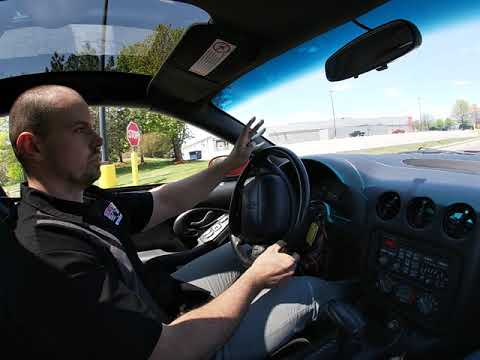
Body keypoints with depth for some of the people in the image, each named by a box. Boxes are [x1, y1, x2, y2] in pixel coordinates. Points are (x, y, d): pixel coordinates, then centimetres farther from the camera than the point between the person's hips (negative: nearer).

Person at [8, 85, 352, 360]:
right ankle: (349, 293, 34)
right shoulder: (49, 256, -34)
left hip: (160, 306, 8)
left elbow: (168, 202, 5)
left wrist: (231, 163, 6)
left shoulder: (87, 199, -6)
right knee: (306, 291, -1)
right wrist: (254, 279, -23)